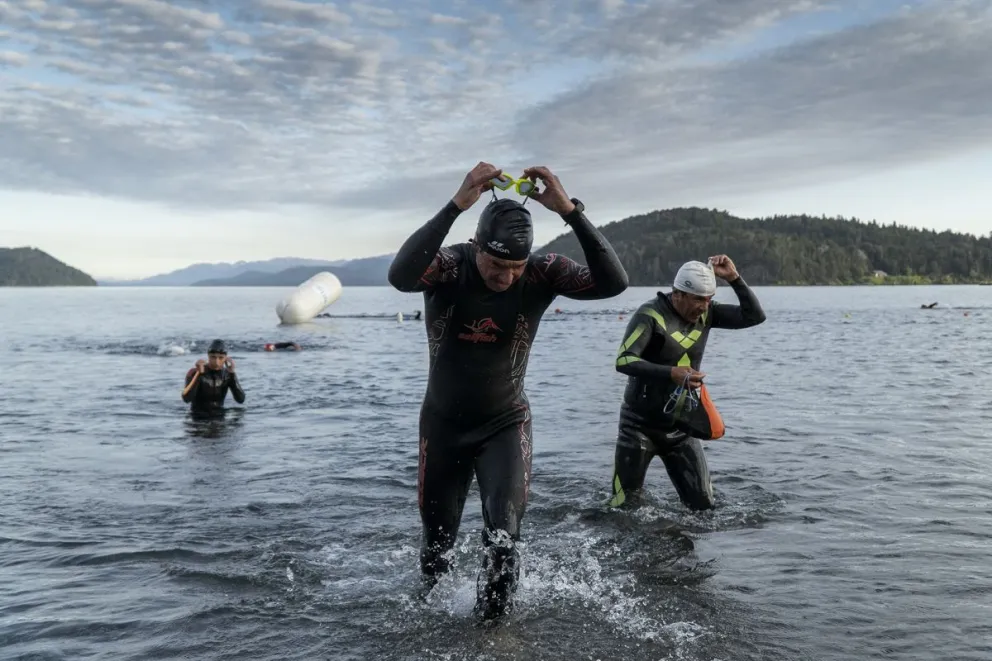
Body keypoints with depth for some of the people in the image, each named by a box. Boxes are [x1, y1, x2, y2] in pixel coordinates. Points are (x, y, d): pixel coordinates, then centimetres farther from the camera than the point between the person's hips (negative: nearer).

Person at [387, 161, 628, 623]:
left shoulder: (541, 273, -18)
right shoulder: (449, 266, -21)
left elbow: (613, 282, -32)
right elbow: (400, 277, -44)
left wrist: (569, 210, -39)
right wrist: (457, 205, -48)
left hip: (505, 424, 0)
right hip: (443, 425, 1)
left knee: (503, 536, -15)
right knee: (436, 541, 16)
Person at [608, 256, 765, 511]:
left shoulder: (706, 313, 0)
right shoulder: (650, 315, -19)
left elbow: (755, 316, -2)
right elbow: (624, 361, -29)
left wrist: (733, 278, -12)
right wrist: (671, 373, -39)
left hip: (680, 426, 5)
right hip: (640, 425, -5)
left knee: (703, 506, 3)